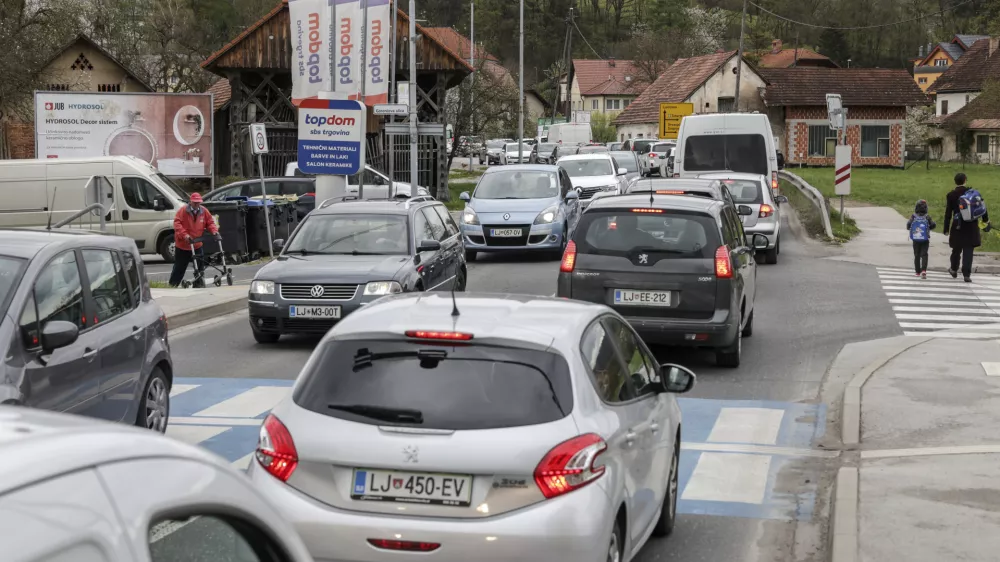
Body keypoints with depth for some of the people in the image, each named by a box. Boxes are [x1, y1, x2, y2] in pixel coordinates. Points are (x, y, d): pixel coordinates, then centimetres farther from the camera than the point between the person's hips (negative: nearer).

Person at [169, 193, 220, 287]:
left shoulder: (204, 211, 1)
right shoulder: (183, 211, -12)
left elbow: (210, 222, 5)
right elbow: (177, 223, -19)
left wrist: (215, 232, -14)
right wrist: (184, 235, -32)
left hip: (197, 245, 4)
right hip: (182, 246, -4)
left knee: (200, 267, 4)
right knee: (179, 268, 5)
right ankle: (172, 286, 16)